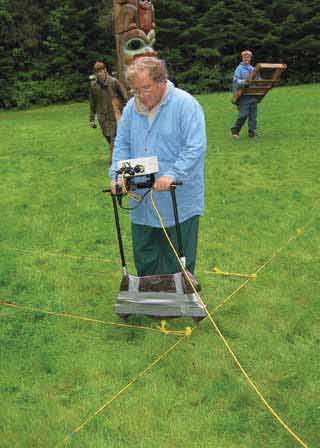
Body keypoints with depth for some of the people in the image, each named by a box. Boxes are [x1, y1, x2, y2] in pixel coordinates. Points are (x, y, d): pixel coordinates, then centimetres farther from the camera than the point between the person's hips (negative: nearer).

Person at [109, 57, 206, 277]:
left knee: (178, 265, 6)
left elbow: (196, 148, -18)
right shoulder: (131, 107, 7)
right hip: (142, 203, 6)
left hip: (179, 204, -5)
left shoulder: (185, 104, -11)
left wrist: (172, 175, -28)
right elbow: (122, 145, 12)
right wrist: (117, 175, -4)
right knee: (144, 260, 17)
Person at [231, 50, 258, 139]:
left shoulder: (253, 69, 17)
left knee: (253, 115, 5)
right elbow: (236, 81, -13)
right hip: (243, 96, -6)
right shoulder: (239, 69, -1)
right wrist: (243, 82, -31)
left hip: (252, 95, 6)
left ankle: (252, 132, 12)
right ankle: (235, 130, 4)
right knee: (243, 115, -10)